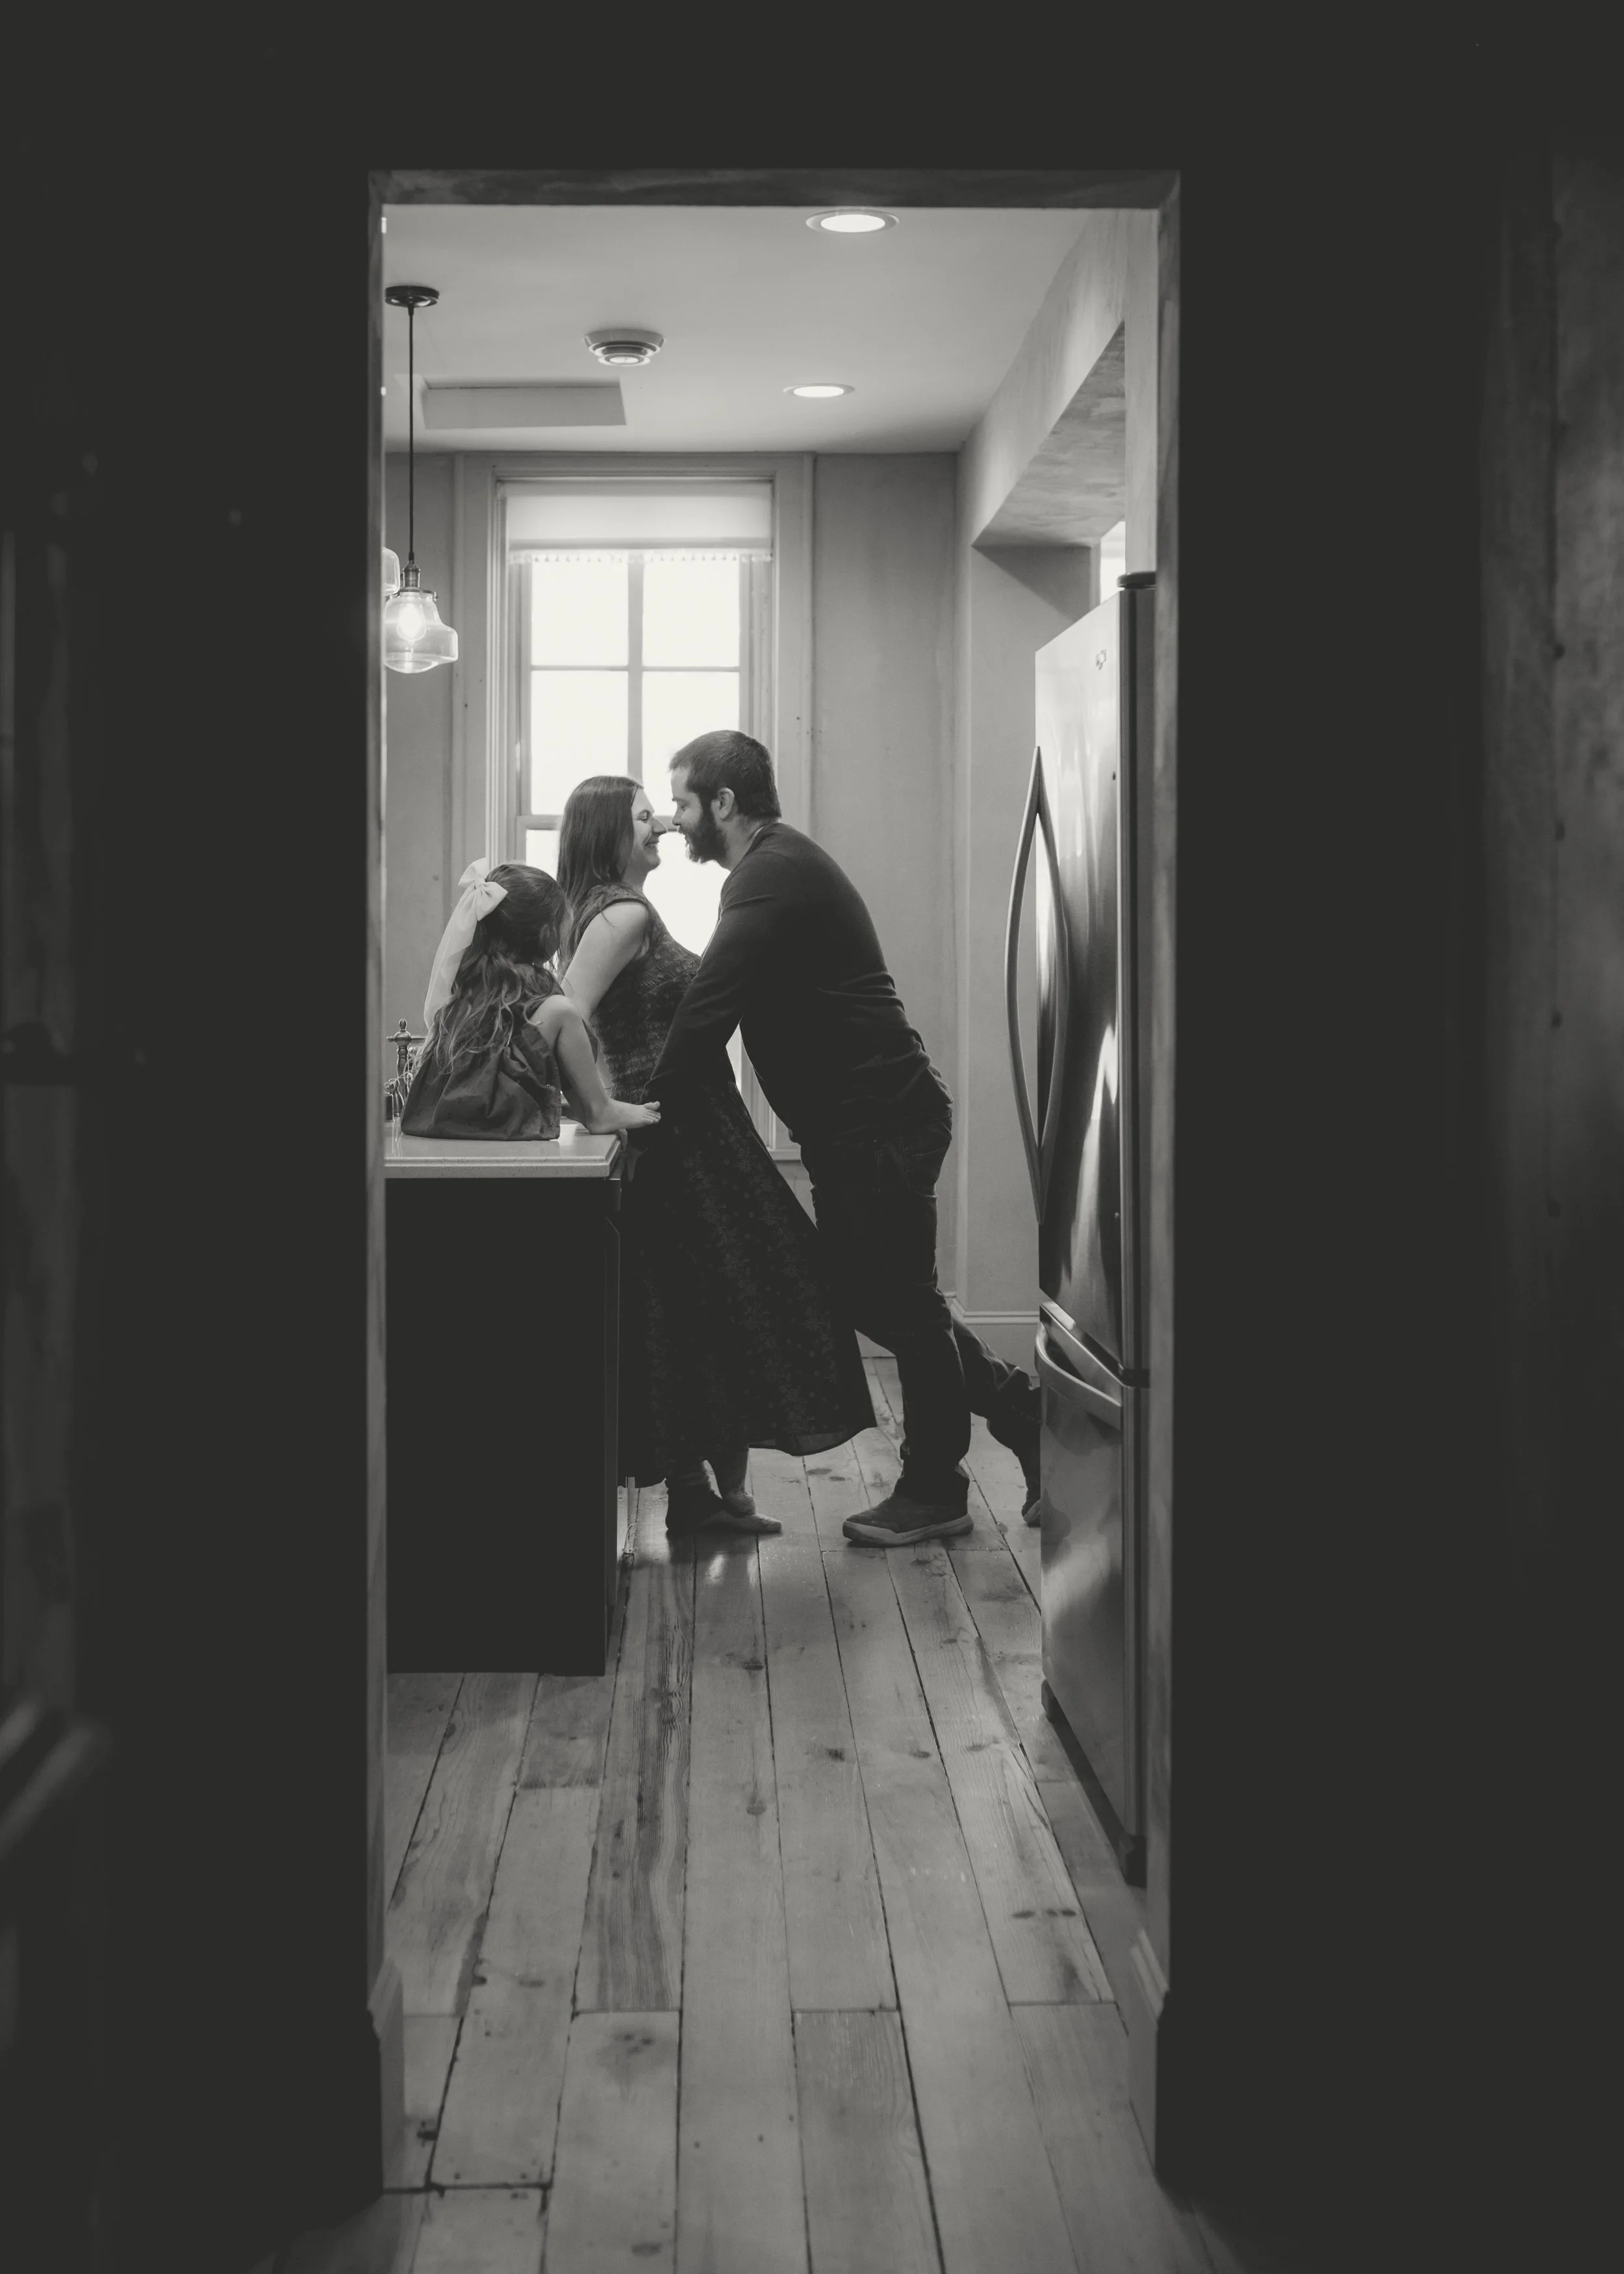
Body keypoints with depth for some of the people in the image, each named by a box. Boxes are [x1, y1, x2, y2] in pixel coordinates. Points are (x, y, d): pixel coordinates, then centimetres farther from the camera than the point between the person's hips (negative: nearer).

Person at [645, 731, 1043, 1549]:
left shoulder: (773, 876, -17)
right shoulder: (778, 866, 17)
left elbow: (711, 1001, -25)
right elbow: (720, 994, 18)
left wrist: (653, 1104, -19)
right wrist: (660, 1093, 10)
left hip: (880, 1122, -10)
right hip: (857, 1122, 10)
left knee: (900, 1301, 0)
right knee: (875, 1295, 15)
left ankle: (933, 1491, 12)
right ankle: (1022, 1412, 24)